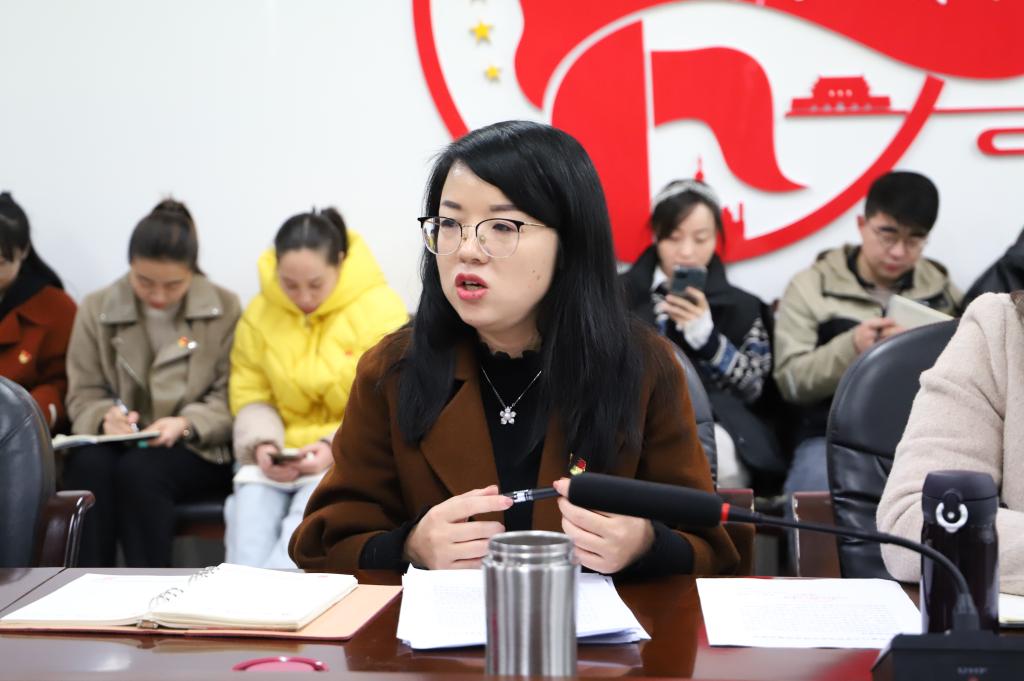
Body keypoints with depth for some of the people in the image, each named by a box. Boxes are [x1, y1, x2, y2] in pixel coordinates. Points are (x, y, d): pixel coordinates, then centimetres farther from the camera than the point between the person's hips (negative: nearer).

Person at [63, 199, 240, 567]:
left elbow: (231, 399, -2)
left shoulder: (225, 309, -1)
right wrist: (106, 416, -17)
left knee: (140, 469, -35)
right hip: (119, 441, 2)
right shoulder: (96, 309, 5)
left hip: (197, 451, -2)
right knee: (88, 464, -33)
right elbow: (83, 396, 6)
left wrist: (186, 424, -22)